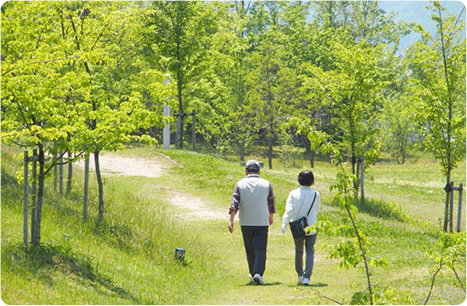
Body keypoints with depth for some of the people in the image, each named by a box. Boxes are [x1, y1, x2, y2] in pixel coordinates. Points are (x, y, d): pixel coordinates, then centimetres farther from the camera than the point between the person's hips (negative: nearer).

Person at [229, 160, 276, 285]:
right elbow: (271, 204, 11)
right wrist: (271, 217, 28)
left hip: (246, 223, 1)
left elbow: (234, 203, -10)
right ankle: (258, 273, -22)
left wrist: (231, 220, -13)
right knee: (260, 249, -4)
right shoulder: (266, 184, 1)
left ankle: (253, 273, 25)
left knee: (250, 250, 15)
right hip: (262, 222, -1)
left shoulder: (240, 184, 0)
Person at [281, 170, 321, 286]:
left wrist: (284, 224, -22)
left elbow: (289, 210, -17)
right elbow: (317, 210, 8)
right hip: (311, 227, -1)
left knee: (298, 251, 18)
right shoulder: (315, 194, -6)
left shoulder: (294, 194, -7)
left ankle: (300, 275, 31)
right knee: (310, 251, 2)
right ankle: (307, 276, -13)